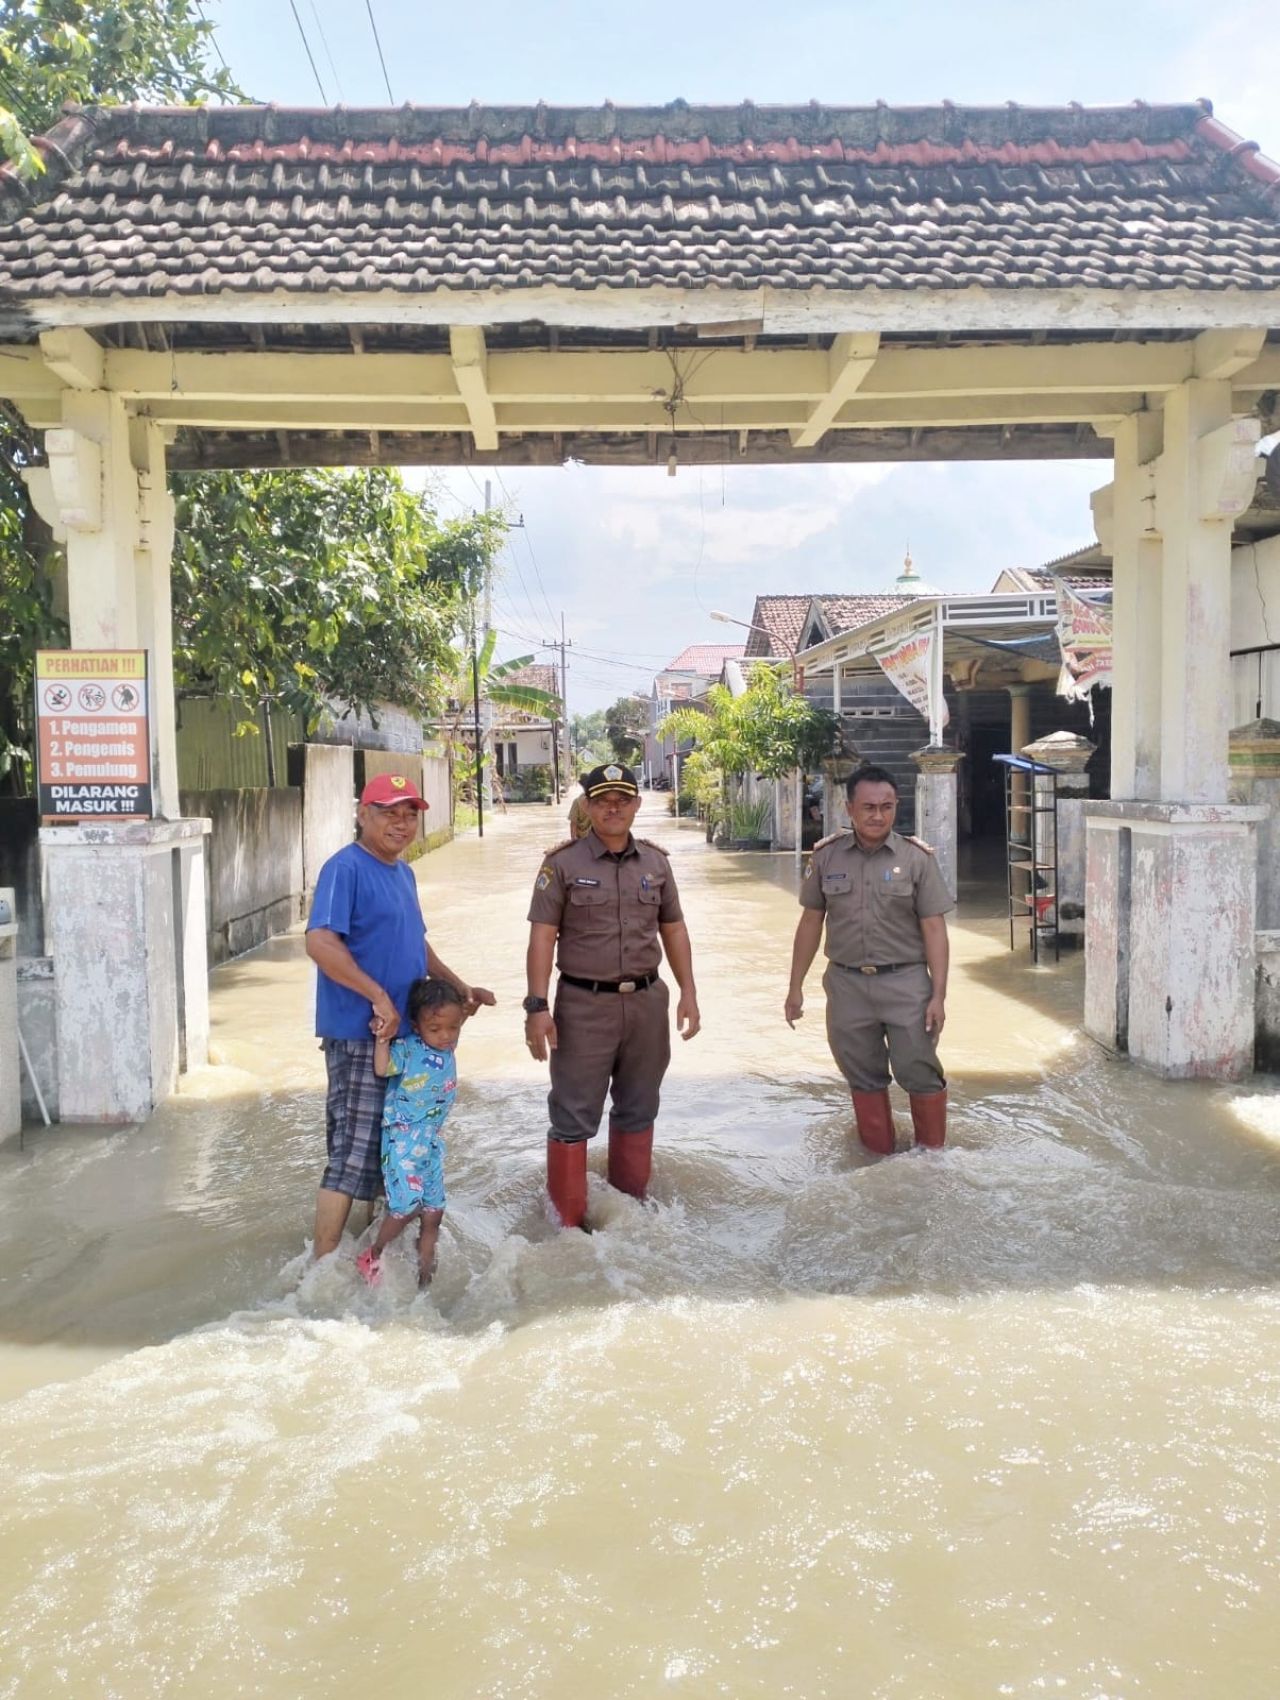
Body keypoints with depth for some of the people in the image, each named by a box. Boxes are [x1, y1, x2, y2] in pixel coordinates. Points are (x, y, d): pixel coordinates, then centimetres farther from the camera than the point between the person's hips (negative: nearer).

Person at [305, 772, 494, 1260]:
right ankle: (323, 1266, 5)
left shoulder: (403, 873, 14)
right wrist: (379, 997, -25)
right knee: (353, 1152, -4)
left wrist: (460, 988, 17)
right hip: (360, 1033, -9)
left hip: (405, 1032, 9)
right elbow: (320, 942, -26)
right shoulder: (346, 868, -13)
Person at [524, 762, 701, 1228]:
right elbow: (542, 937, -8)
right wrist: (537, 1006, -14)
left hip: (647, 1001, 5)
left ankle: (631, 1202, 34)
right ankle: (567, 1221, 13)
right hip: (584, 1005, -4)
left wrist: (688, 992, 6)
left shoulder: (656, 861, 7)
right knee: (574, 1117, 2)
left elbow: (673, 929, 13)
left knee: (638, 1110, 17)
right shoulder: (563, 862, -6)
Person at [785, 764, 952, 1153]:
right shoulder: (826, 857, 3)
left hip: (906, 982, -2)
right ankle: (880, 1160, 27)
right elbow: (811, 922, 8)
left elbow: (933, 929, -4)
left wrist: (938, 995, -8)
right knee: (863, 1077, 12)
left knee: (920, 1074, 1)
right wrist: (795, 987, 8)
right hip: (847, 983, 2)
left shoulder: (916, 858, -4)